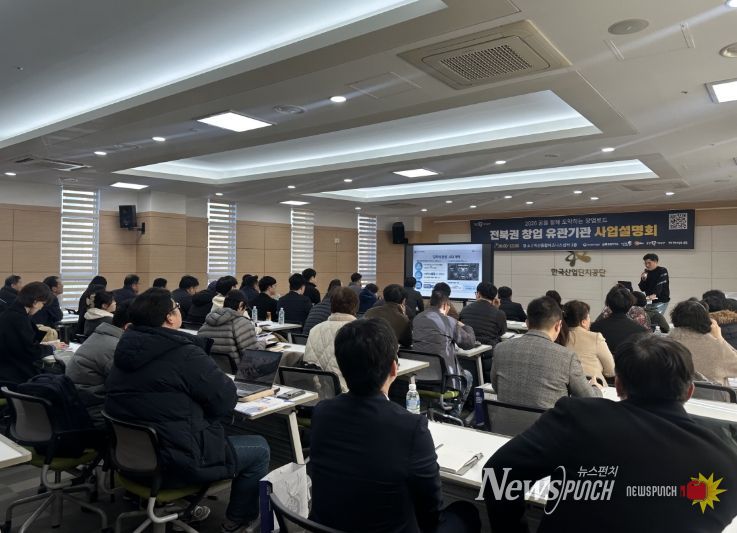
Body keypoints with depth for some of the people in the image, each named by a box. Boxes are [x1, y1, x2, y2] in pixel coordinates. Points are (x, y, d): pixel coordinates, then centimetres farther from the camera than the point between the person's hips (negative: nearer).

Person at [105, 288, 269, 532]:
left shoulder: (126, 349, 3)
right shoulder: (183, 353, -22)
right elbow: (226, 400, -16)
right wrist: (223, 381, 3)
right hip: (175, 462, -8)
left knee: (208, 428, 32)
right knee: (260, 449, 8)